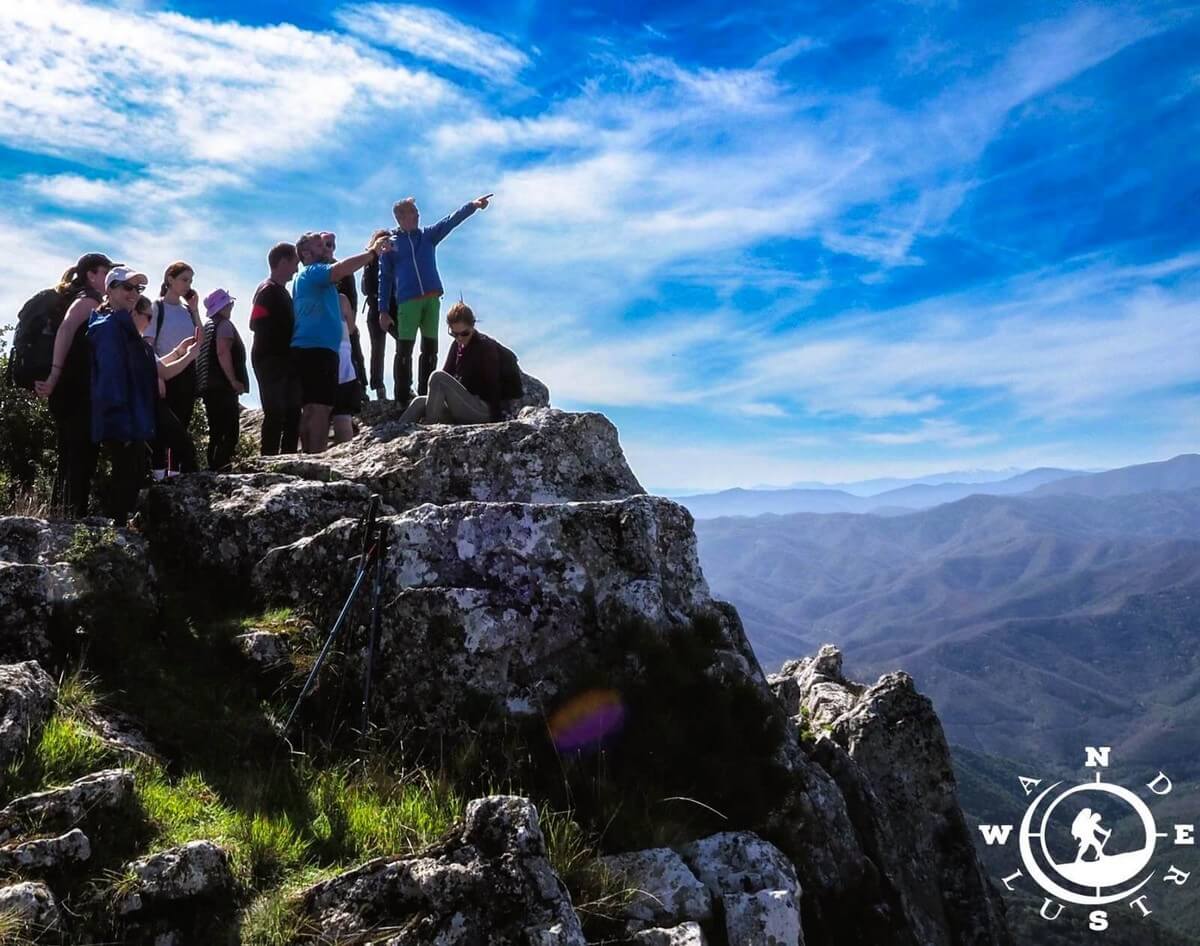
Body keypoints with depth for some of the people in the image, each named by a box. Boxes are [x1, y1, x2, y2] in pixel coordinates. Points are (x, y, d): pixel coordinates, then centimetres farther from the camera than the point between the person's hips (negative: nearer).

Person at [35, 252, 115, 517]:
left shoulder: (82, 298, 22)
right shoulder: (89, 298, -7)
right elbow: (66, 329, -24)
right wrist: (54, 376, -28)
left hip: (71, 388, 10)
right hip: (78, 390, -10)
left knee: (71, 455, 13)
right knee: (82, 455, -10)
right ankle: (75, 516, -11)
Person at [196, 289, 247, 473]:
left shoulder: (207, 326, 23)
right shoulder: (224, 324, -5)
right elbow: (223, 352, -19)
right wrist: (235, 381, -16)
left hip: (208, 387, 10)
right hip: (223, 388, -10)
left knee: (216, 433, 12)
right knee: (229, 434, -14)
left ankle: (214, 471, 14)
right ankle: (221, 471, -23)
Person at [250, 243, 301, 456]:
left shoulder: (282, 291, 20)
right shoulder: (268, 290, -9)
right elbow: (256, 324, -18)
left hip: (284, 360, 9)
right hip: (270, 359, -9)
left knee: (292, 413, 8)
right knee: (275, 414, -11)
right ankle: (268, 460, -9)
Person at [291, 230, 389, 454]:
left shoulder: (314, 277, 28)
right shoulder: (311, 272, -6)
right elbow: (340, 270, -23)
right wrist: (372, 252, -19)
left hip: (310, 349, 11)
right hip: (316, 348, -11)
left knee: (311, 408, 9)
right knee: (321, 407, -16)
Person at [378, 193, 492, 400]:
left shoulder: (427, 235, 13)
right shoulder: (390, 243, 6)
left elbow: (451, 221, -1)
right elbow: (385, 279, 6)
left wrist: (473, 206, -16)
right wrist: (383, 311, 1)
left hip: (432, 299, 3)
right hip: (407, 302, -3)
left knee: (430, 349, 6)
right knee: (405, 350, -4)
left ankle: (425, 395, 13)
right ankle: (403, 397, -1)